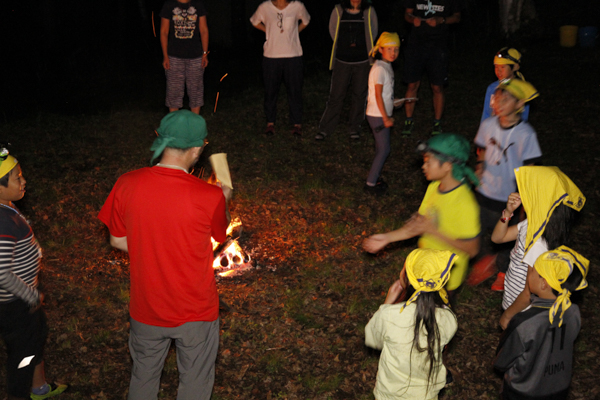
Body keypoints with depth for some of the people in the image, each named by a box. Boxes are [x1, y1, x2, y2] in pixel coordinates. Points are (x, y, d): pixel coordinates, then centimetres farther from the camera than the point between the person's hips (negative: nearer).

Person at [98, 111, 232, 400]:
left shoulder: (127, 185, -18)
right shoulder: (210, 197, -25)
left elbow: (118, 241, -4)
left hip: (146, 309, 3)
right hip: (195, 311, -3)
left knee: (143, 375, 28)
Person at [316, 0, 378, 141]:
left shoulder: (369, 11, 0)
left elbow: (373, 33, 11)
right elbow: (333, 31, 10)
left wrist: (361, 47, 8)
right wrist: (345, 47, 10)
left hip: (362, 62, 1)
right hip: (342, 61, -1)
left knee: (359, 95, 7)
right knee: (336, 96, 1)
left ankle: (354, 128, 21)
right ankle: (325, 128, 11)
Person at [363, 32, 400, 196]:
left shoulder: (387, 67, 10)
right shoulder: (379, 69, -19)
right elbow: (378, 95, -20)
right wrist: (386, 118, -19)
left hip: (383, 115, 9)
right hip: (377, 116, -9)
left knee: (381, 148, 14)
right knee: (384, 150, -6)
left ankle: (375, 177, 25)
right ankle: (370, 183, 1)